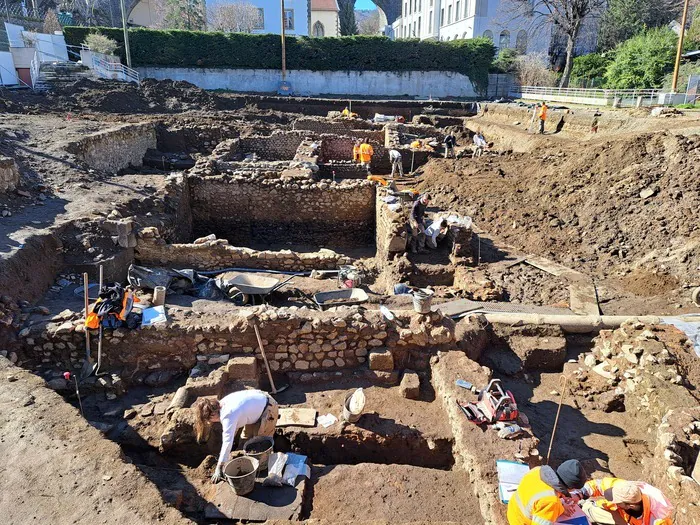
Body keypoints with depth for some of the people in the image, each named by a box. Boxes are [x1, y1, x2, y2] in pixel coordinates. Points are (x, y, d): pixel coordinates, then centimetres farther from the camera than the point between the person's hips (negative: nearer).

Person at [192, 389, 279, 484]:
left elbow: (227, 442, -30)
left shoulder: (228, 416, -32)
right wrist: (224, 453, 13)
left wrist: (218, 469, -26)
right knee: (246, 438, 16)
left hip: (268, 409, -9)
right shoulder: (222, 405, -5)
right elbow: (227, 432, 8)